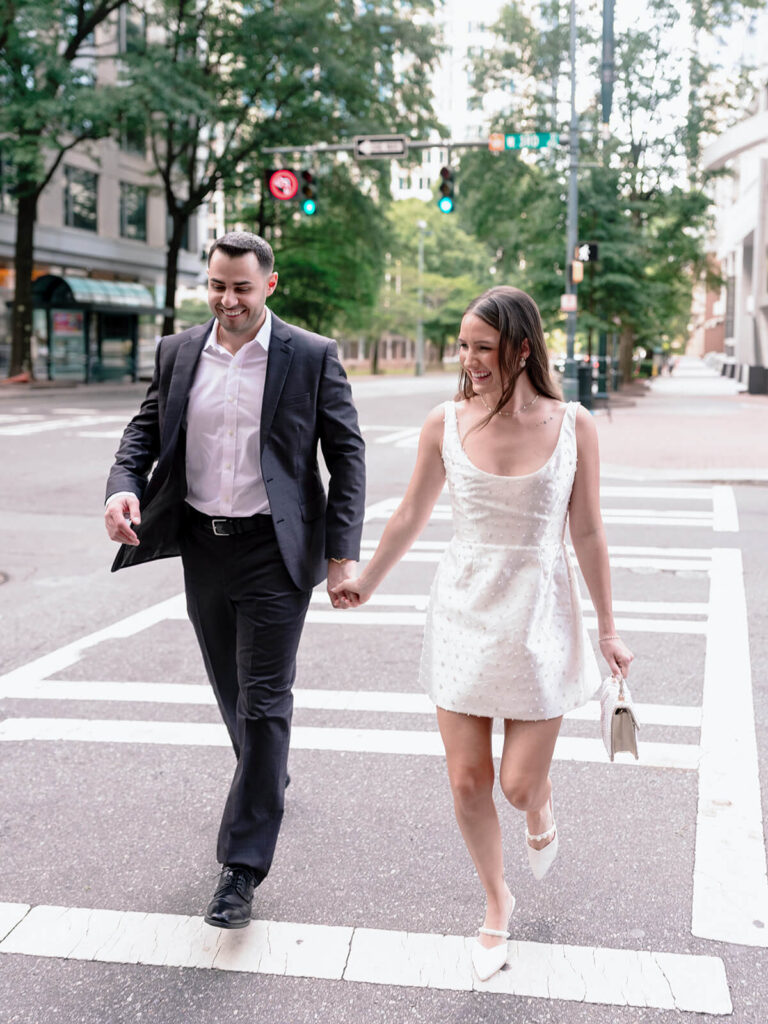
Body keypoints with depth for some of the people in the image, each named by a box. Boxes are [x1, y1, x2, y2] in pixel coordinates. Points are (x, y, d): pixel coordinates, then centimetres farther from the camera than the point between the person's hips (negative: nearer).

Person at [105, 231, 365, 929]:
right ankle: (270, 780, 46)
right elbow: (145, 430, 10)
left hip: (274, 552, -4)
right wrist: (125, 487, -12)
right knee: (233, 689, 19)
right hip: (203, 548, 5)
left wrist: (342, 553, -10)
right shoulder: (178, 354, 6)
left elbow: (347, 456, -4)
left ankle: (243, 866, 4)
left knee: (264, 700, -4)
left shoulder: (313, 357, -5)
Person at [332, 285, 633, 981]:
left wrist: (607, 630, 4)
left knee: (521, 783, 2)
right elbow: (411, 517, 9)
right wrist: (364, 583, 17)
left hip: (539, 617, -1)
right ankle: (497, 903, 31)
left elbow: (587, 534, 0)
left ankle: (542, 813, 42)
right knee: (468, 781, 5)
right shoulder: (446, 423, -5)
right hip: (464, 612, 1)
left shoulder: (572, 426, -7)